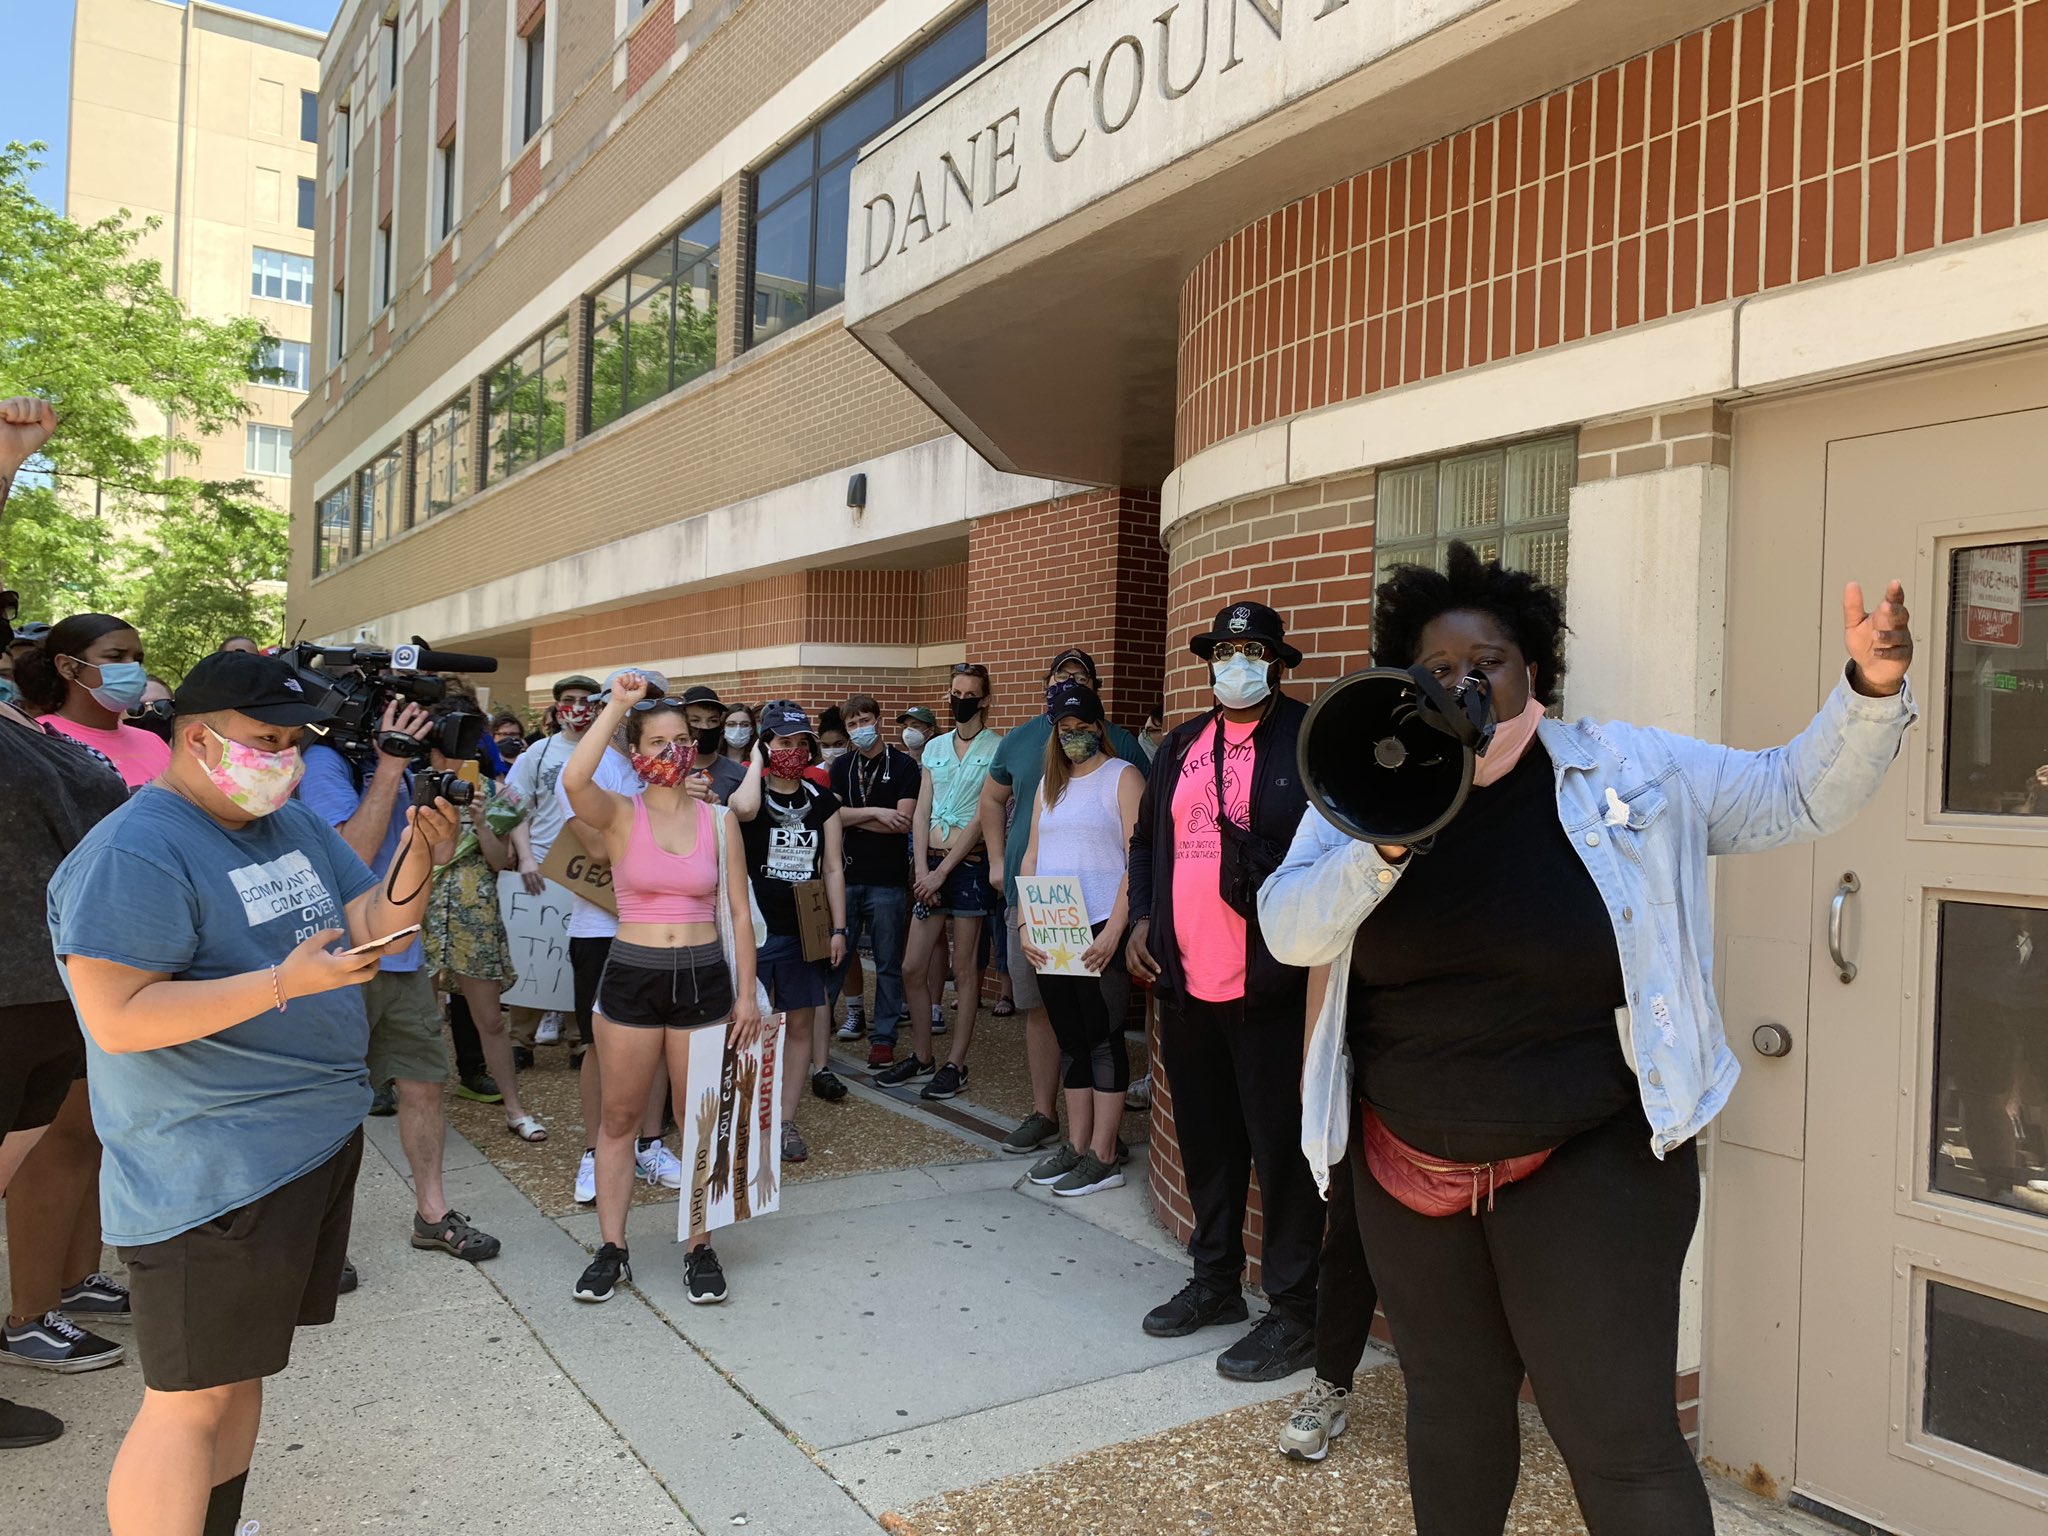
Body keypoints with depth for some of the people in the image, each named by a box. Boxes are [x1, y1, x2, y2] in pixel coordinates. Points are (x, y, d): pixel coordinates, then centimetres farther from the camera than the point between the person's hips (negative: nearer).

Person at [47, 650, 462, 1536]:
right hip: (211, 1176, -9)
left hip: (320, 1136, 9)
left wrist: (415, 866, -10)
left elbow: (369, 926, 10)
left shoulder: (296, 823, 9)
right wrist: (286, 981, -29)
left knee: (242, 1369, 20)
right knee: (191, 1399, -1)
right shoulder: (134, 855, -17)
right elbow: (118, 1020, -23)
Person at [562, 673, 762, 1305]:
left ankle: (699, 1247, 22)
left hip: (704, 976, 1)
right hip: (632, 975, -1)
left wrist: (746, 993, -1)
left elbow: (738, 912, 4)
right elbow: (574, 780, -27)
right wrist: (616, 705, -21)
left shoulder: (718, 821, 2)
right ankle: (611, 1250, 23)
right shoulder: (620, 816, -3)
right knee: (619, 1116, 9)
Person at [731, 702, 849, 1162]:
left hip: (804, 929, 3)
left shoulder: (822, 801, 7)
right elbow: (744, 809, -30)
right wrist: (757, 761, -12)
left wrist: (839, 928, 2)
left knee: (801, 1022, 6)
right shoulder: (749, 790, -3)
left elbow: (832, 868, 7)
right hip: (754, 927, -3)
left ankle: (787, 1120, 16)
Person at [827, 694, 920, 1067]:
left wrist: (851, 819, -7)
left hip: (887, 881, -3)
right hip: (846, 877, 3)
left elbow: (904, 822, -11)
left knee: (888, 963, 5)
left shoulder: (904, 766, 0)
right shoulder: (842, 767, 11)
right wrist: (876, 813, -14)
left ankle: (884, 1038, 13)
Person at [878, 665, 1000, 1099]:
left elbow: (982, 818, -10)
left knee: (963, 968, 2)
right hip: (930, 864, 5)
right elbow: (922, 813, 9)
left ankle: (956, 1064, 12)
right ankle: (921, 1057, 22)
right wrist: (922, 869, -4)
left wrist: (943, 871, -13)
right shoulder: (934, 747, 13)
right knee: (912, 967, 6)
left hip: (969, 864, -5)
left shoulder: (997, 748, -4)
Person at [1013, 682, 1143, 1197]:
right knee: (1070, 1039, 11)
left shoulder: (1122, 777, -3)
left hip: (1101, 932, -6)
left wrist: (1114, 931, -17)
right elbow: (1031, 856, 15)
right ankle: (1075, 1146, 20)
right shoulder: (1050, 782, 16)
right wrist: (1024, 924, 4)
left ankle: (1103, 1158, 6)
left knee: (1103, 1039, -1)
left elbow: (1138, 860, -10)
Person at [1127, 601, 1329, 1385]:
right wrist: (1141, 920, 9)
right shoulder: (1181, 746, 14)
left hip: (1270, 987, -6)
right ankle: (1215, 1281, 35)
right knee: (1205, 1140, 18)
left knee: (1280, 1145, 2)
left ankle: (1294, 1313, 16)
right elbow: (1146, 843, 20)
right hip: (1186, 982, 6)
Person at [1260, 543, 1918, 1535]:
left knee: (1620, 1438, 1)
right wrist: (1391, 840, -28)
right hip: (1408, 1164, 3)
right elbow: (1287, 931, -12)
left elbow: (1800, 794, 0)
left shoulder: (1630, 772, -3)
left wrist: (1872, 688, -18)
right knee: (1448, 1411, 20)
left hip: (1589, 1167, -2)